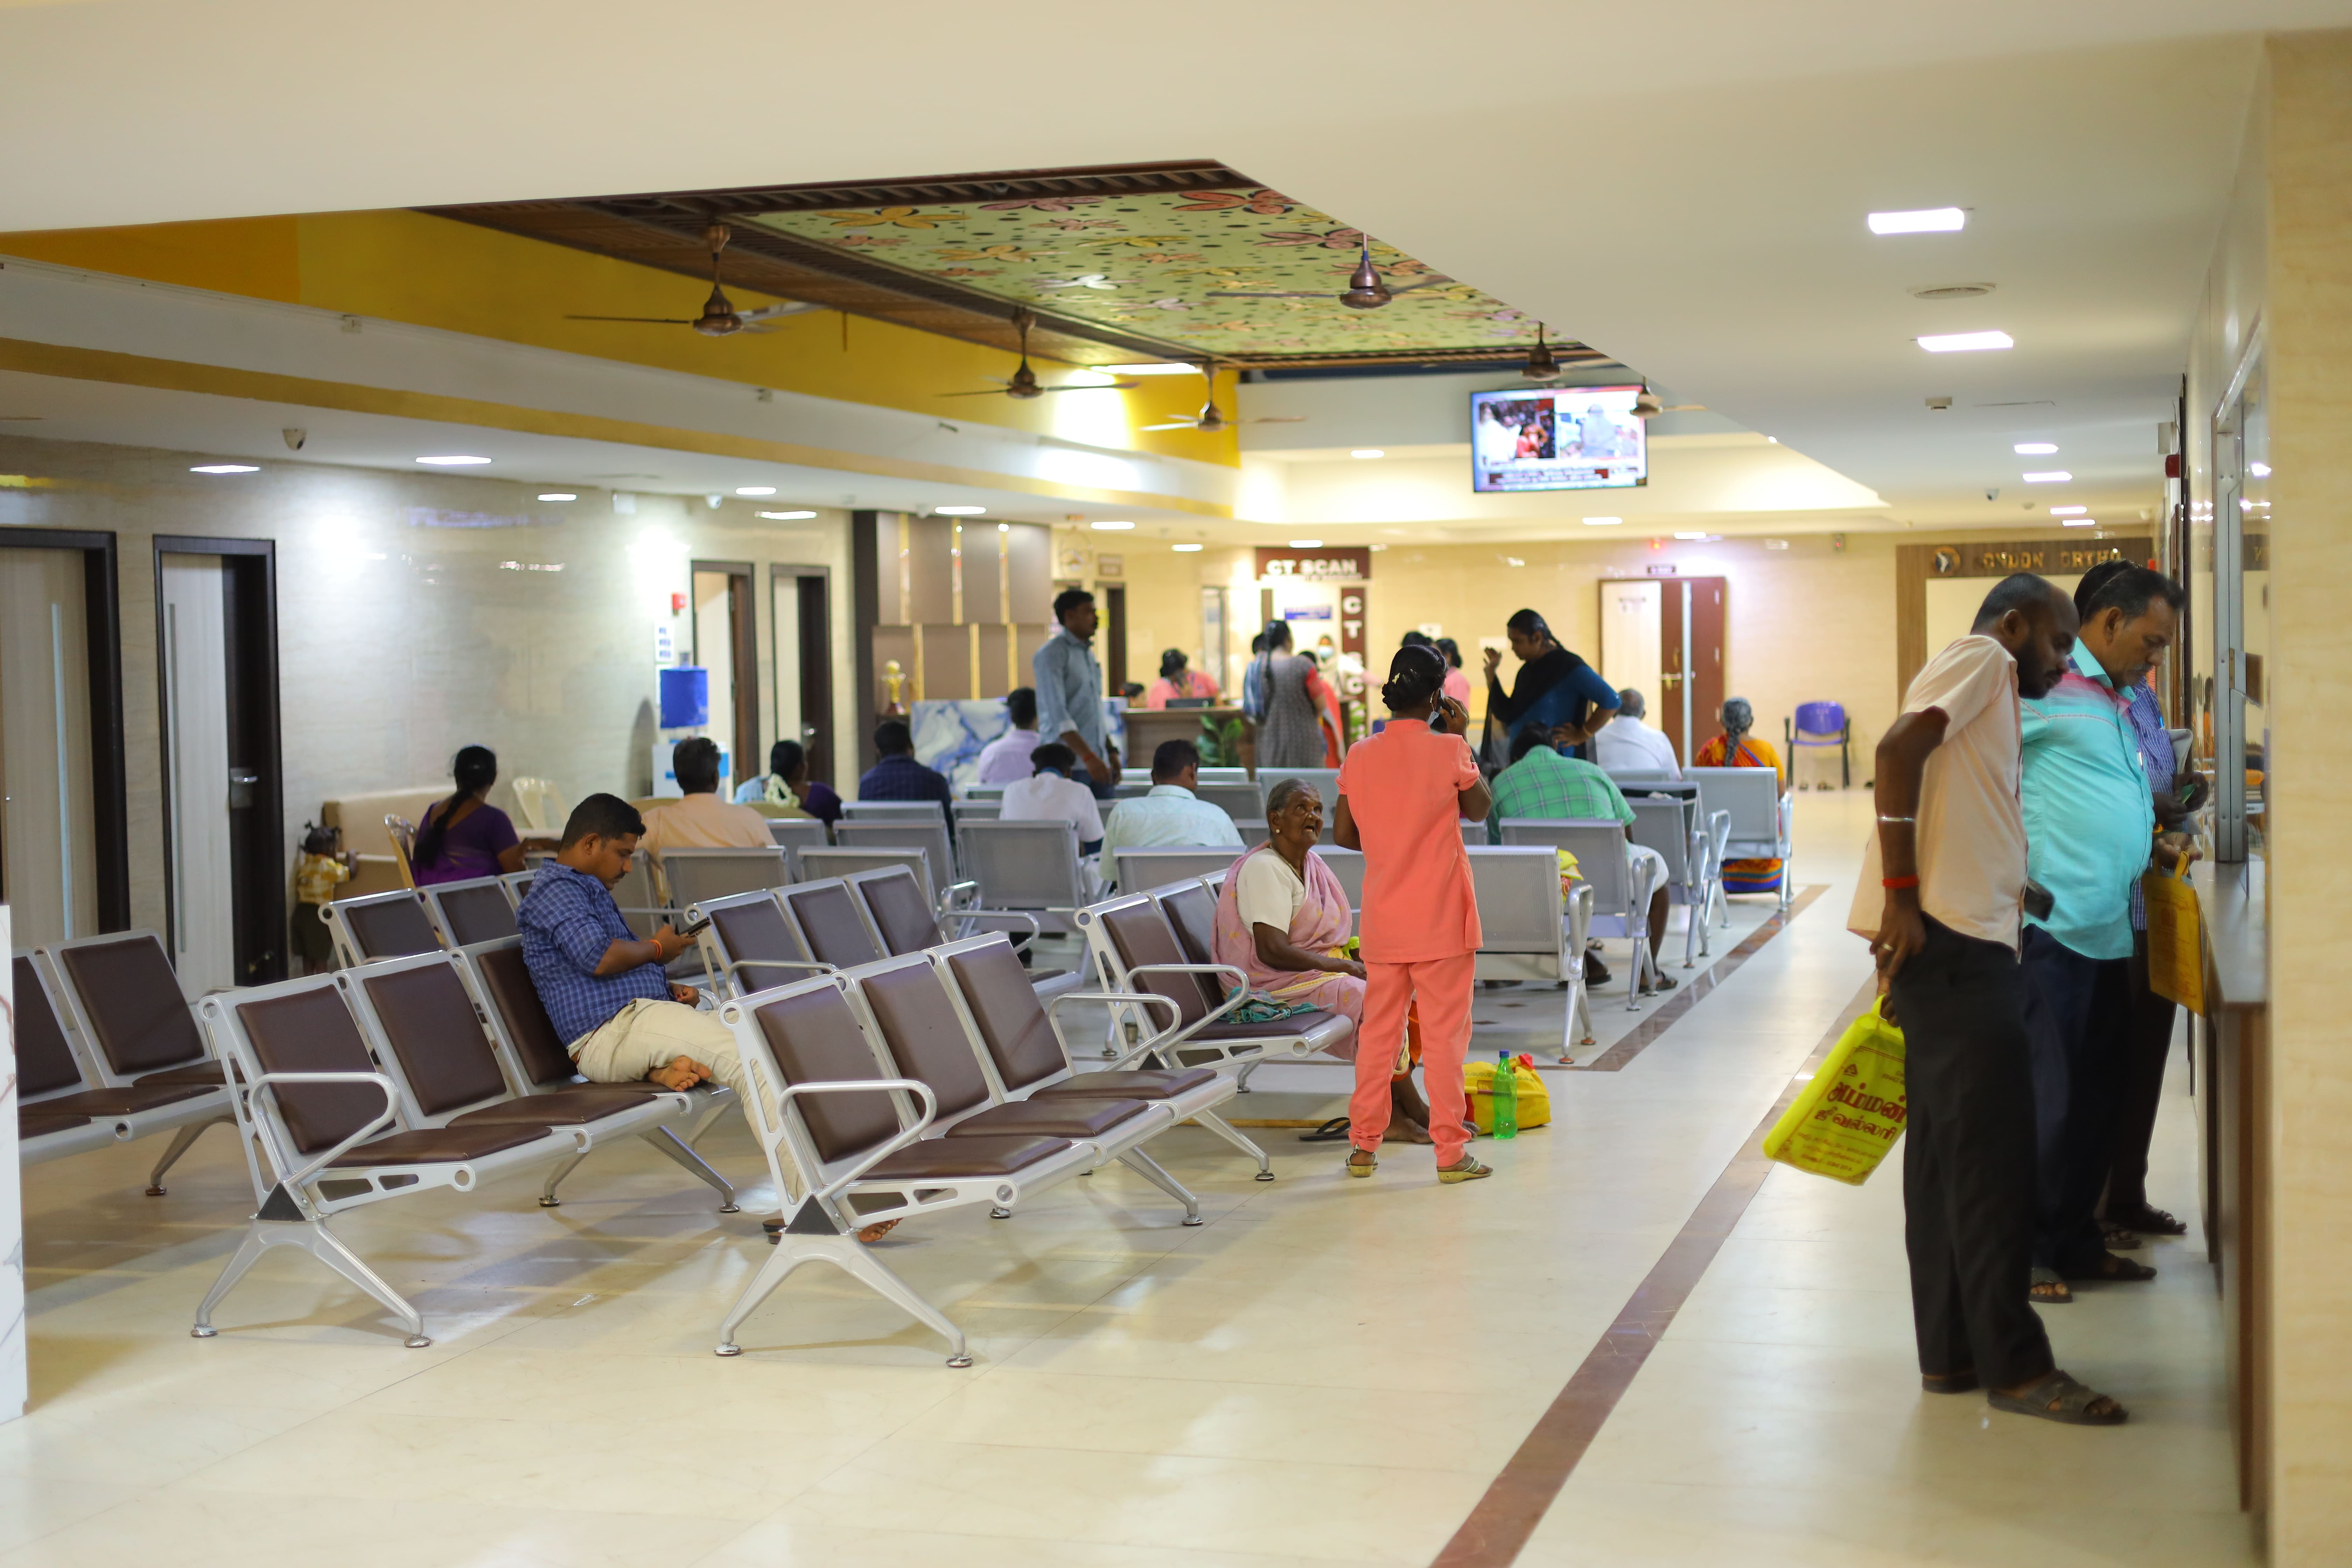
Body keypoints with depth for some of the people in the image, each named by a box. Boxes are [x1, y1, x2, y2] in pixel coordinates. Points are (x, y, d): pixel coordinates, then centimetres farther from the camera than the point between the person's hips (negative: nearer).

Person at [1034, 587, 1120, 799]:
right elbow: (1056, 714, -17)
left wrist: (1110, 752, 18)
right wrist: (1089, 757, -23)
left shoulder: (1088, 654, 19)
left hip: (1097, 761, 8)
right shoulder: (1051, 654, -8)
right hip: (1069, 763, -8)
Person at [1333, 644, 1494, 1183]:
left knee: (1378, 1030, 11)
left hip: (1383, 920, 4)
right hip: (1441, 918, -4)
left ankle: (1364, 1145, 16)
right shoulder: (1447, 751, -11)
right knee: (1444, 1032, 2)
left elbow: (1344, 834, 6)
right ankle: (1451, 1153, 5)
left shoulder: (1361, 755, 1)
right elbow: (1480, 808, 6)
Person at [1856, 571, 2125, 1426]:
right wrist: (1902, 893, -23)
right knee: (1993, 1160, -7)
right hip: (1952, 939, -10)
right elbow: (1899, 749, -19)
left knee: (1948, 1156, 12)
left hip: (1960, 946, 10)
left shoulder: (1990, 691, 26)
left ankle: (1952, 1352, 17)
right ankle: (2013, 1364, -4)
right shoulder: (1982, 658, -2)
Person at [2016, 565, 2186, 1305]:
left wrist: (2149, 842, 16)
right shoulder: (2044, 683, -9)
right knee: (2046, 1098, -4)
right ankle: (2028, 1251, 5)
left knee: (2098, 1096, 14)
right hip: (2051, 928, -9)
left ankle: (2076, 1239, 24)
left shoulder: (2118, 703, 21)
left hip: (2110, 931, 9)